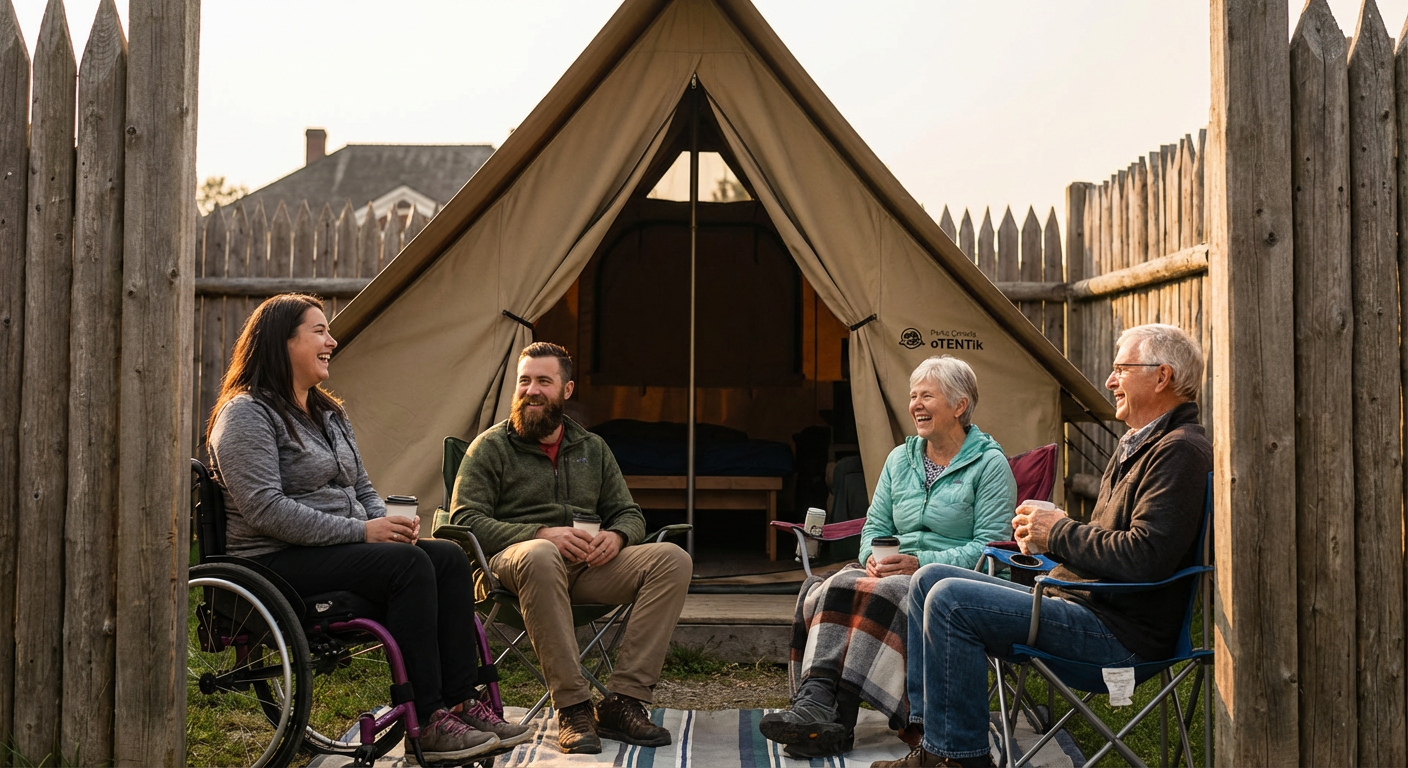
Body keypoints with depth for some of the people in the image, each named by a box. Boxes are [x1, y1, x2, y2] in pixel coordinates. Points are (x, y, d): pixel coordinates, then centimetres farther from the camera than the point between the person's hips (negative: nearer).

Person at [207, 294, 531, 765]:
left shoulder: (328, 414, 20)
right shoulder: (246, 414, -8)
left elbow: (361, 488, 23)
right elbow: (265, 509, -20)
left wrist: (389, 523, -1)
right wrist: (360, 531, -21)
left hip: (340, 548, 9)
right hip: (276, 562, -8)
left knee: (450, 558, -14)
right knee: (408, 565, -29)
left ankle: (459, 701, -15)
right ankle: (424, 724, -26)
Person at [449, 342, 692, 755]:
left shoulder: (592, 448, 21)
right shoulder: (491, 446, 7)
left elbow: (630, 515, 21)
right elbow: (464, 520, -5)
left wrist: (615, 536, -6)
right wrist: (542, 533, -18)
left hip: (589, 567, 5)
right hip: (512, 563, -4)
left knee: (672, 559, -20)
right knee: (540, 556, -41)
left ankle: (623, 702, -23)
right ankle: (572, 708, -33)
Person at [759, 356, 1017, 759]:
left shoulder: (990, 464, 1)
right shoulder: (900, 459, 20)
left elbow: (991, 545, -8)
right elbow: (874, 526, 19)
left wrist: (919, 563, -18)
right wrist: (873, 557, -6)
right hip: (893, 573, 5)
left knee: (878, 594, -36)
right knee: (826, 589, -27)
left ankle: (837, 719, -40)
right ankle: (814, 704, -41)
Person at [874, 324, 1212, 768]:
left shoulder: (1180, 451, -15)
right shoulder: (1135, 445, 20)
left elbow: (1144, 556, -26)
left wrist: (1059, 532, -13)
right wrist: (1047, 536, 4)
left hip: (1120, 631, -11)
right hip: (1071, 597, 11)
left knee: (950, 601, -22)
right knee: (929, 579, 9)